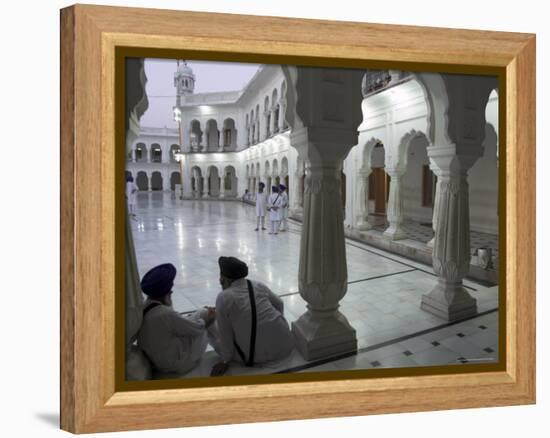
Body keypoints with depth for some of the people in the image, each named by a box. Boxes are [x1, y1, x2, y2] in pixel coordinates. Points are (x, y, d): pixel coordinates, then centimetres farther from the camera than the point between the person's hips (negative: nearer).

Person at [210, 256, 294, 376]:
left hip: (257, 356, -5)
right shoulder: (259, 286, 4)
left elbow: (225, 334, -8)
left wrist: (226, 361, 4)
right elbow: (279, 305, 19)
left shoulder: (223, 298, -11)